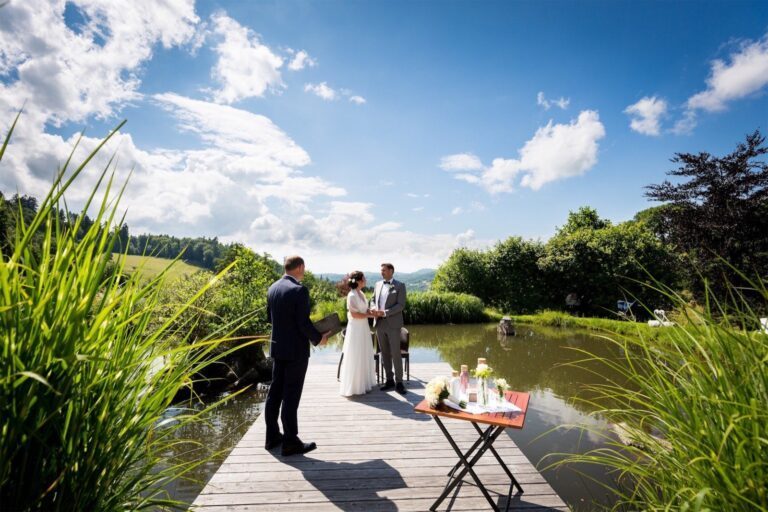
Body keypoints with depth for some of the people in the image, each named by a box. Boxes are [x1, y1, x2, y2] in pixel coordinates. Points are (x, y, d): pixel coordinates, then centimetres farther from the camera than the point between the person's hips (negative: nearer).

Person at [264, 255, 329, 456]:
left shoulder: (273, 288, 5)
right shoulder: (299, 290, -19)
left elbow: (270, 317, 13)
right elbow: (304, 323, -21)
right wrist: (318, 338, -5)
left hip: (277, 347, 8)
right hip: (296, 350, -8)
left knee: (275, 392, 16)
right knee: (291, 396, 1)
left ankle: (272, 436, 28)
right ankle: (290, 442, 13)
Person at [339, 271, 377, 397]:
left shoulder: (361, 293, 9)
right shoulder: (352, 295, -17)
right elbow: (354, 314, -20)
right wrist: (370, 315, -14)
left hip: (364, 328, 9)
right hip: (356, 329, -9)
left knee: (365, 356, 15)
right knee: (355, 358, 1)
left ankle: (363, 384, 28)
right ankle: (354, 386, 14)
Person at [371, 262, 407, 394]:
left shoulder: (400, 286, -4)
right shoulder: (377, 284, 12)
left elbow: (401, 305, -11)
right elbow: (373, 300, 16)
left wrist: (385, 312, -20)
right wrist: (374, 309, -7)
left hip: (393, 324, -5)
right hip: (380, 324, 5)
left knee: (395, 354, -2)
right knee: (384, 354, 10)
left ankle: (399, 382, 9)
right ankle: (389, 380, 21)